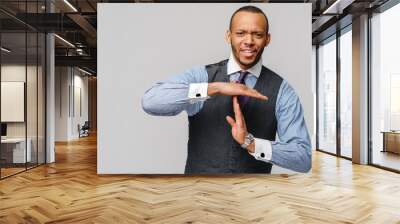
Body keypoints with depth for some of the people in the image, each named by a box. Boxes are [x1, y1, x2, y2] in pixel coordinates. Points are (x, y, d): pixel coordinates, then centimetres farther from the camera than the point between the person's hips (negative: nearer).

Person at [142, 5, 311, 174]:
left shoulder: (282, 91, -8)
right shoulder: (200, 76, -8)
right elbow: (150, 102, -24)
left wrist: (251, 143, -25)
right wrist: (215, 88, -29)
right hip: (198, 175, 0)